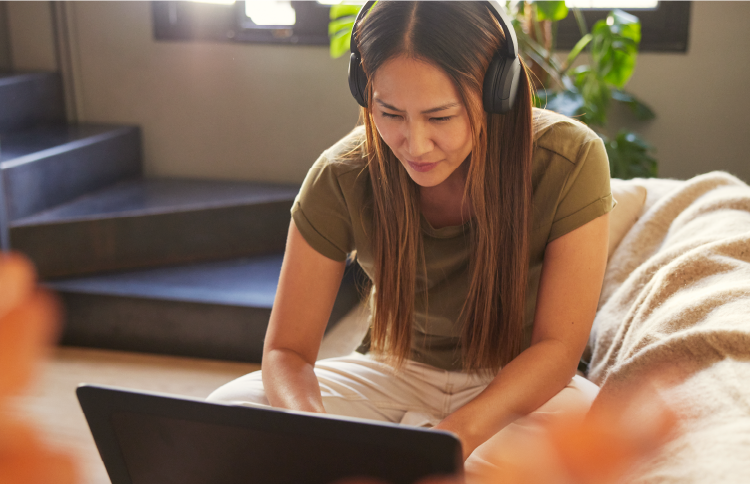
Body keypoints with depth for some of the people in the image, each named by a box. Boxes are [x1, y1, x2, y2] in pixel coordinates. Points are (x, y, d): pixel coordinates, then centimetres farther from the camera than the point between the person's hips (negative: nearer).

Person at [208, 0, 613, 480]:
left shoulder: (569, 160, -22)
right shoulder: (340, 178, -18)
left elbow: (557, 346, -19)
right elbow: (286, 349, -12)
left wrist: (460, 431, -36)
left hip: (522, 383, 0)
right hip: (397, 373, 1)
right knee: (223, 412, -21)